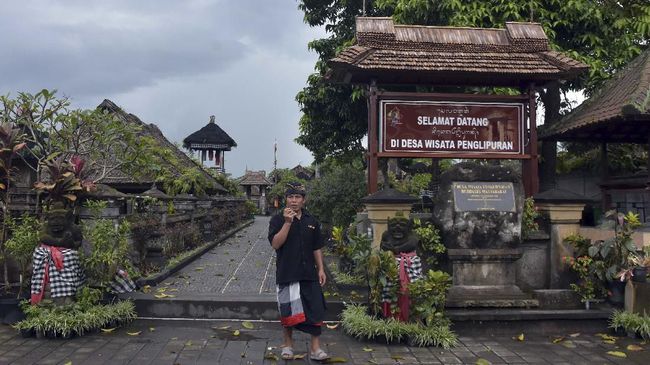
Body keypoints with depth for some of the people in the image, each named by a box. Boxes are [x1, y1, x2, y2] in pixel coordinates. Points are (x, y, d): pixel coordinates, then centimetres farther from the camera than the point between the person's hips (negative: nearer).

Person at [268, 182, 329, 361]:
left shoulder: (311, 221, 9)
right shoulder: (278, 220, -3)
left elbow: (317, 248, 14)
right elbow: (275, 243, -16)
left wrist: (321, 269, 8)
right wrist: (287, 222, -22)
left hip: (309, 274, 3)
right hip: (287, 274, -3)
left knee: (315, 310, 0)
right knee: (288, 311, 7)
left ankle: (315, 349, 8)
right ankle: (287, 345, 27)